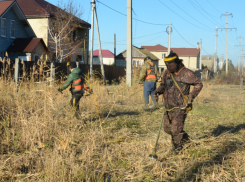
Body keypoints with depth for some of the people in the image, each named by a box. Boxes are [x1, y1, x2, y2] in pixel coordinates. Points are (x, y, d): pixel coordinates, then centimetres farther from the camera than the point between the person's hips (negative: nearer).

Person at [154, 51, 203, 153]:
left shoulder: (185, 73, -11)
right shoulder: (166, 73, 8)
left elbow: (199, 84, -5)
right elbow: (163, 85, 23)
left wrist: (191, 96, -15)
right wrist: (158, 92, 2)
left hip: (180, 107, -7)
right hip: (169, 107, 7)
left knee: (176, 129, -10)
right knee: (167, 128, 12)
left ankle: (177, 149, 14)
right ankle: (184, 137, 37)